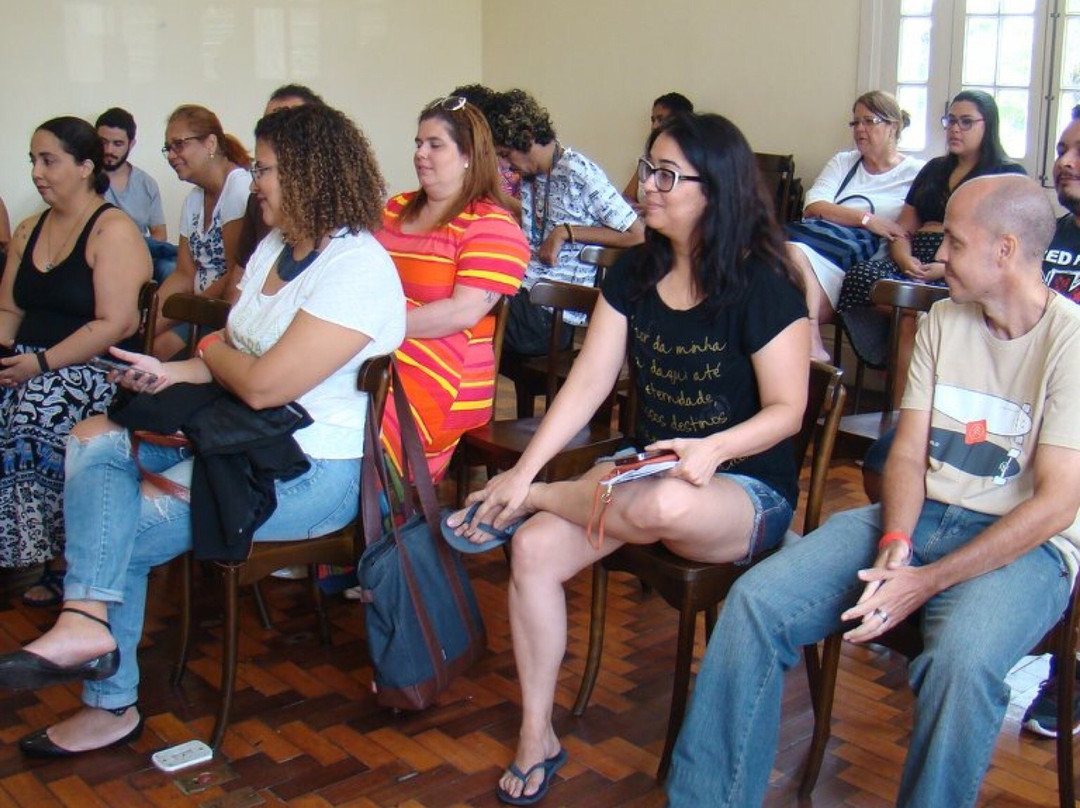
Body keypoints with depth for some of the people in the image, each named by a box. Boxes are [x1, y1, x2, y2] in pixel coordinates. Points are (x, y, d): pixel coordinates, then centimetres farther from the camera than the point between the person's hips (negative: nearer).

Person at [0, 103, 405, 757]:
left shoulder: (356, 269, -20)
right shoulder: (276, 247, 13)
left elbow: (263, 385, -24)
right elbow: (234, 355, 15)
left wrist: (215, 350, -3)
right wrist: (176, 373, -7)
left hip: (315, 474, -10)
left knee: (122, 530, -13)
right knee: (94, 441, -7)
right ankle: (89, 620, -16)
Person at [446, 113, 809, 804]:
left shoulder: (763, 286, -14)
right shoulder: (635, 274, 5)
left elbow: (786, 410, -12)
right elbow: (588, 383, 0)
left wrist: (714, 450, -31)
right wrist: (524, 468, -10)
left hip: (747, 492, -5)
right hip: (645, 471, 6)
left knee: (661, 506, -41)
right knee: (535, 549, -17)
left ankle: (530, 502, -7)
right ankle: (537, 736, 0)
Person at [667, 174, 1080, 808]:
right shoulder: (943, 321, 10)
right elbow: (908, 453, 6)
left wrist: (927, 582, -19)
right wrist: (894, 545, -14)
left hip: (1025, 543, -5)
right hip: (916, 518, 5)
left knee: (962, 661, -38)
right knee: (756, 601, -15)